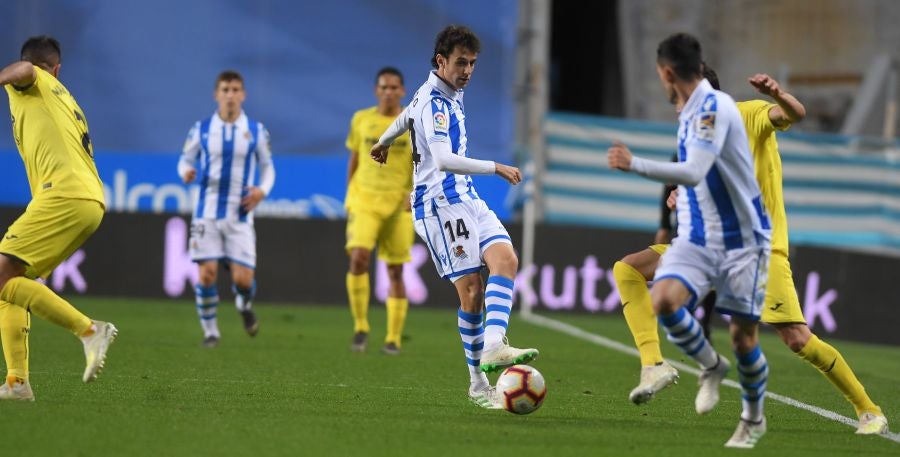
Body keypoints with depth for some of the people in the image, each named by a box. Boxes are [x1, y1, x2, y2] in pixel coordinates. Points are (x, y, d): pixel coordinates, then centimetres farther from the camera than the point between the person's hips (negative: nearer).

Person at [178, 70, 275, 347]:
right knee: (207, 274, -9)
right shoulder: (202, 129, 2)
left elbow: (267, 166, 12)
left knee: (243, 279, -7)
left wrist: (263, 190, -8)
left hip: (240, 215, 0)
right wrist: (186, 172, -13)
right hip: (207, 212, 0)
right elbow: (186, 159, 12)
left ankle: (245, 305, 30)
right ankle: (210, 331, 9)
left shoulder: (256, 131, 3)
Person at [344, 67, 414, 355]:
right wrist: (349, 198, 14)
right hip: (364, 199, 0)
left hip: (398, 204, 0)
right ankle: (360, 327, -7)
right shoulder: (361, 120, 6)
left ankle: (394, 339, 12)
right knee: (358, 258, -20)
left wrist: (416, 190, -18)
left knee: (395, 271, 3)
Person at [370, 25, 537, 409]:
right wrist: (496, 168, -27)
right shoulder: (433, 102, -14)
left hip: (466, 198, 9)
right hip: (440, 203, -9)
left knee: (505, 259, -15)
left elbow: (406, 117, 39)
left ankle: (492, 347, -29)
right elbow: (444, 159, -27)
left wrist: (384, 142, 57)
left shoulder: (448, 95, 17)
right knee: (471, 289, -13)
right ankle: (478, 384, -11)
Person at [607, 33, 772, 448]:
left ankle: (754, 417, 26)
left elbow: (694, 173, -30)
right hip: (696, 239, 7)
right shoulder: (690, 113, 10)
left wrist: (634, 165, -32)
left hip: (742, 242, -6)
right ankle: (711, 366, 5)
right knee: (663, 300, -21)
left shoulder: (714, 108, -18)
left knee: (743, 336, 1)